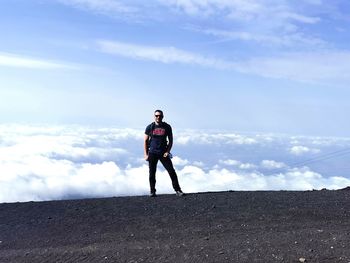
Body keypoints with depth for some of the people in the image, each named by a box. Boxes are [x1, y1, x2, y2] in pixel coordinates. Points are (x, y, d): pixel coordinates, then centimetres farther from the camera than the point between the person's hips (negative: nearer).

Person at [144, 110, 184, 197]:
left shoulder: (167, 127, 3)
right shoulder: (150, 127, 2)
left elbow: (170, 140, 9)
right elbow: (145, 141, 6)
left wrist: (167, 151, -5)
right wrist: (146, 154, 0)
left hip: (163, 153, 0)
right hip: (152, 153, 0)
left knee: (172, 172, -5)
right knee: (152, 173, 1)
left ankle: (178, 190, 1)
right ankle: (152, 192, 14)